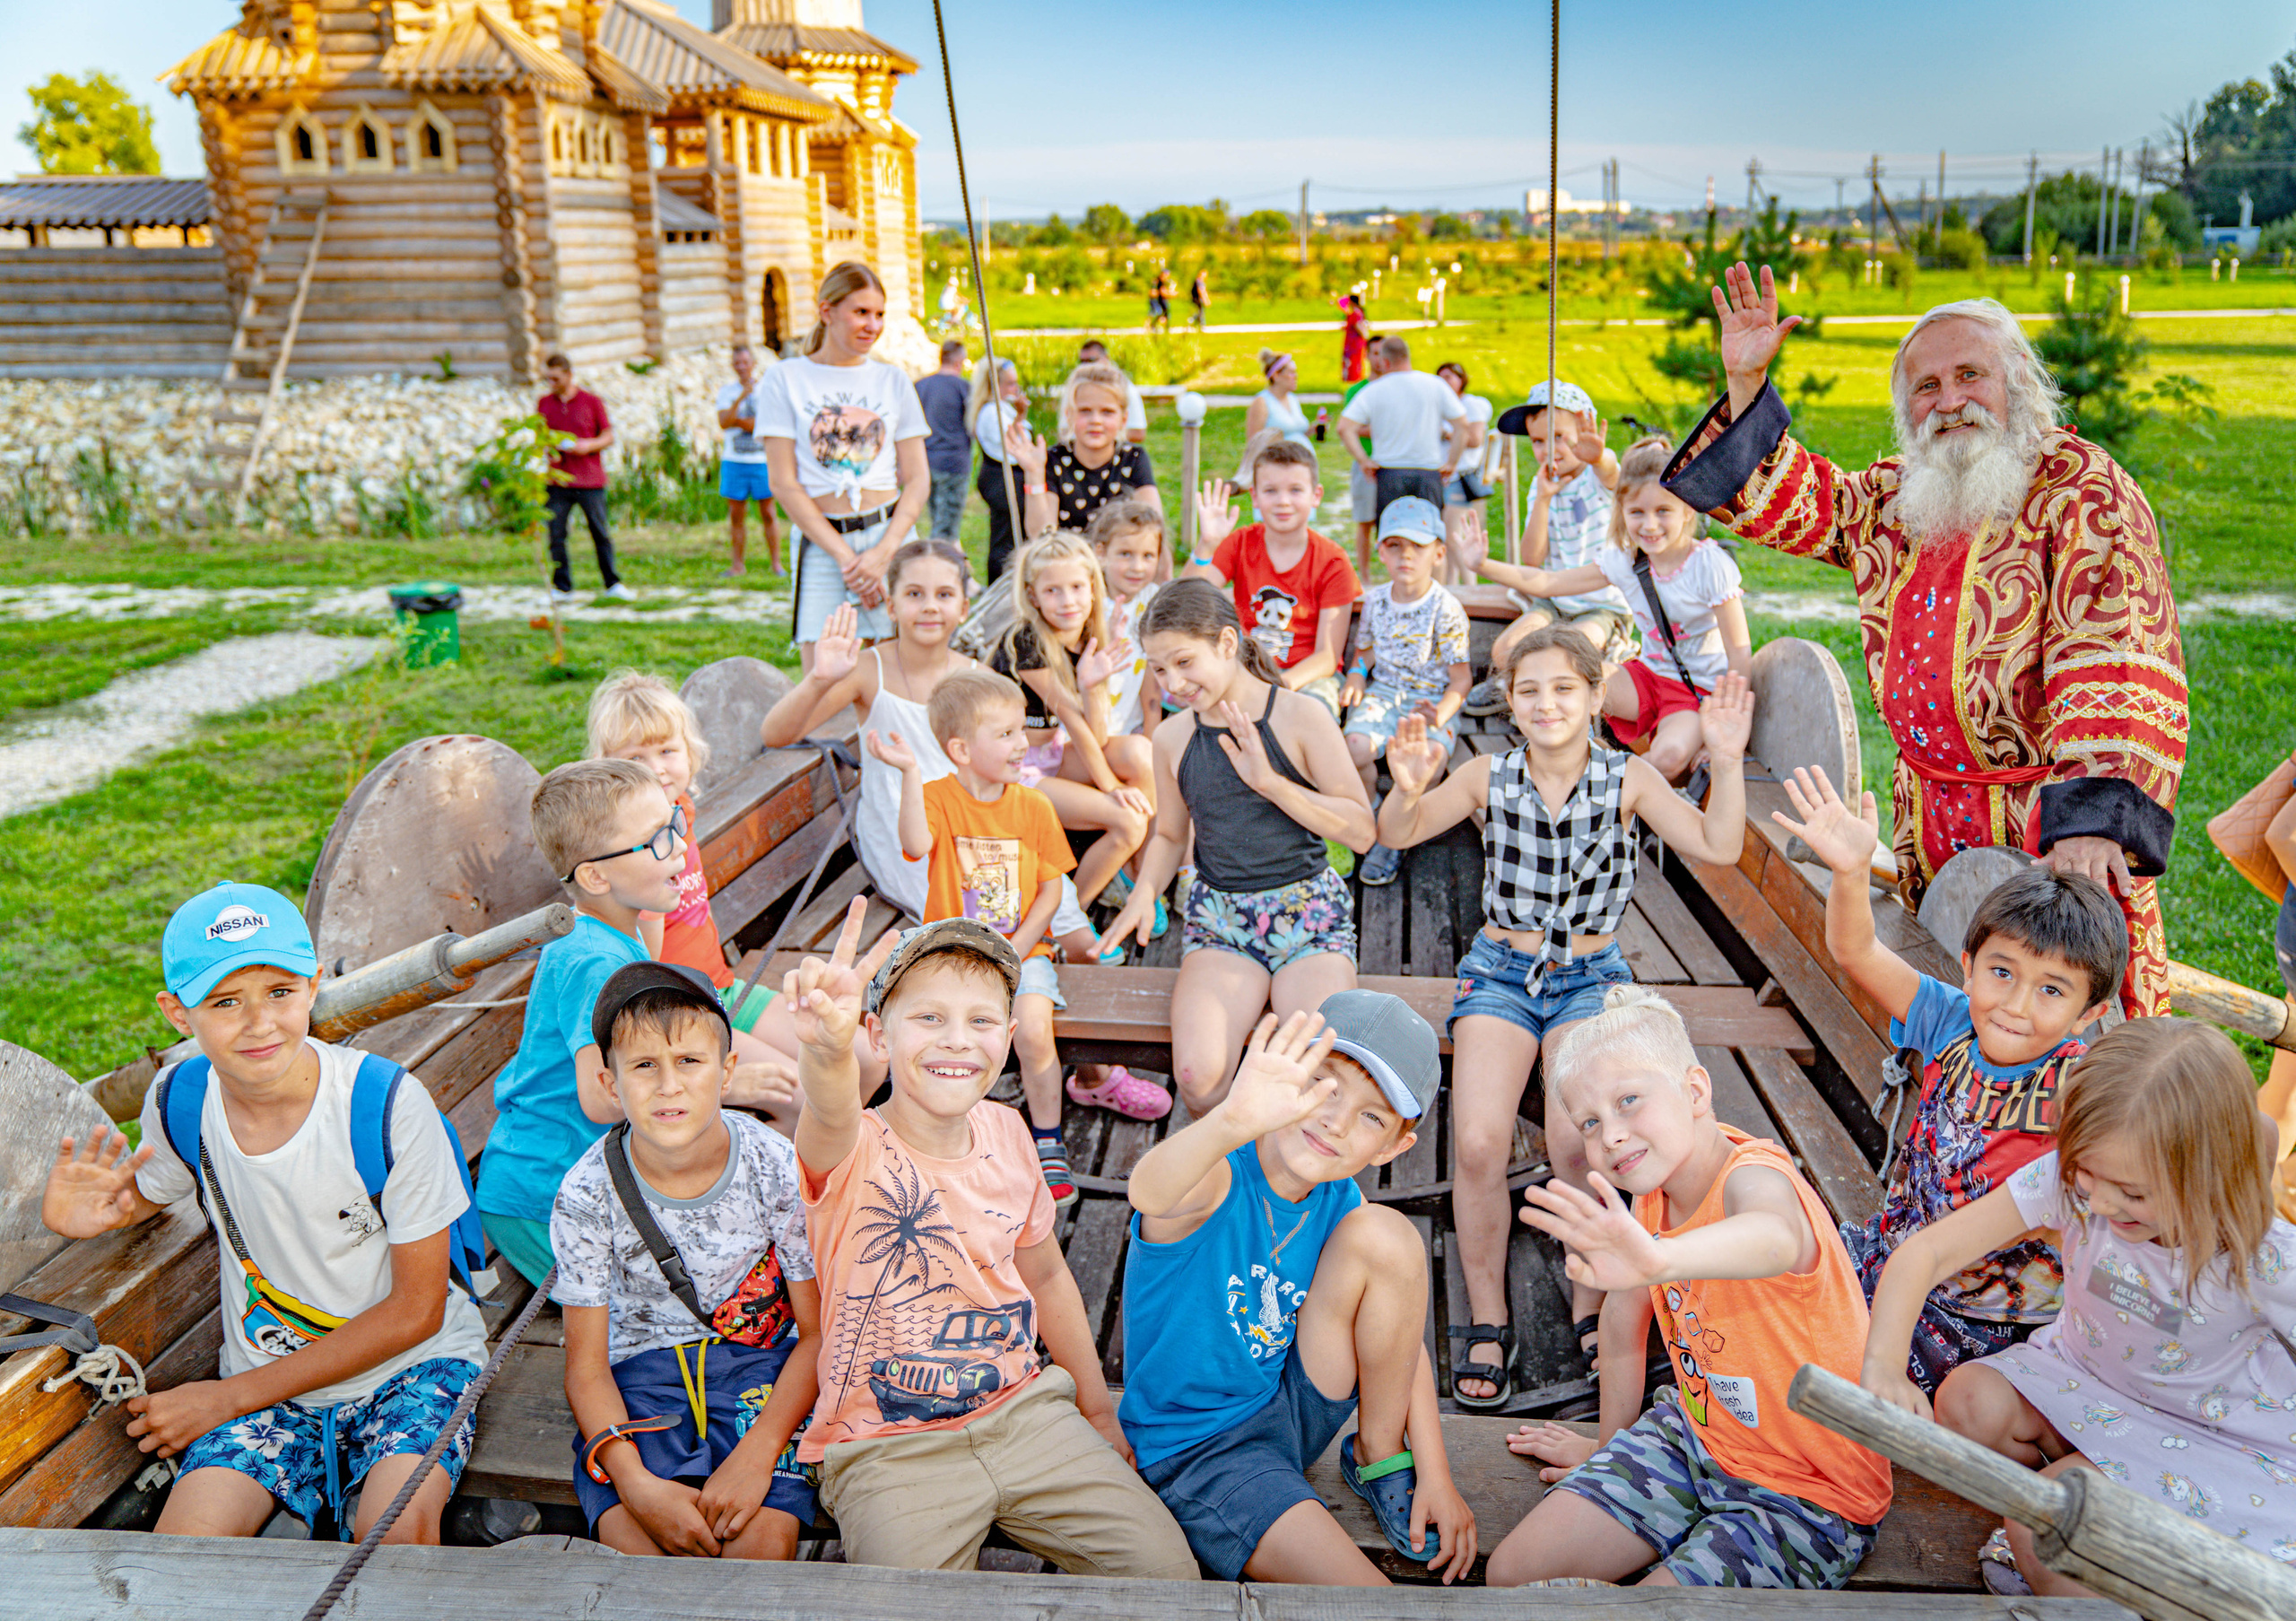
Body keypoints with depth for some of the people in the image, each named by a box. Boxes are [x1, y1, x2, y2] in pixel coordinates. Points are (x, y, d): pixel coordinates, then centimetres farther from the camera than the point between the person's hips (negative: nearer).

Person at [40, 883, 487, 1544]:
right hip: (266, 1375, 4)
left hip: (410, 1363, -4)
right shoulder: (180, 1102, -7)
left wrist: (232, 1397, -12)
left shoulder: (387, 1103, -21)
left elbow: (416, 1310, -14)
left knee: (397, 1527, -31)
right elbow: (147, 1194, 18)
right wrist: (84, 1212, -8)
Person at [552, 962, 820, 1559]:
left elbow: (818, 1332, -6)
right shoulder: (586, 1192, -12)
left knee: (764, 1540, -24)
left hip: (761, 1362, 0)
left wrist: (757, 1454, -20)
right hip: (640, 1371, 0)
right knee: (633, 1543, -26)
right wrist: (636, 1483, -23)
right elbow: (586, 1365, -7)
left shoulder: (778, 1169, -12)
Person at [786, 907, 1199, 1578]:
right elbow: (833, 1121, -45)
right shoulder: (853, 1154, -17)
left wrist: (1097, 1410, 19)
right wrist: (829, 1051, -68)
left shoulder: (1005, 1133, 0)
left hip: (1021, 1410, 4)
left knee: (1167, 1568, -5)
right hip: (888, 1446, -4)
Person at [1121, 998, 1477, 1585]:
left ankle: (1380, 1458, 2)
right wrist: (1232, 1120, -72)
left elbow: (1400, 1333, 4)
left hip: (1292, 1407, 7)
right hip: (1196, 1449, -7)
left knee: (1387, 1235, -15)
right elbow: (1150, 1193, -52)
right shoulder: (1216, 1179, -26)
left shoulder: (1337, 1203, -7)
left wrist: (1435, 1475, -3)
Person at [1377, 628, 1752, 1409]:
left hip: (1591, 978, -1)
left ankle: (1590, 1311, 3)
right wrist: (1408, 788, -23)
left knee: (1576, 1148, -24)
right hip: (1500, 972, 1)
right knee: (1477, 1146, -20)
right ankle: (1487, 1322, 1)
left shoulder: (1628, 779, -3)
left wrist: (1726, 761, -23)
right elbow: (1397, 837, -1)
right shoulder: (1489, 777, -2)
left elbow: (1718, 847, -9)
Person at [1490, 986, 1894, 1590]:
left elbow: (1778, 1239, -56)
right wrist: (1610, 1446, 20)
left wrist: (1656, 1259, -77)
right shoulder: (1652, 1186, -7)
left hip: (1808, 1496, -6)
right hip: (1693, 1434, 6)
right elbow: (1625, 1313, 10)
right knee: (1512, 1572, -2)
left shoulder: (1753, 1177, -29)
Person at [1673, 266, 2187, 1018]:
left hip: (2053, 824, -6)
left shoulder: (2083, 490, -12)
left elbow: (2117, 664, -22)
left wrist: (2094, 820, -34)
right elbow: (1791, 501, 20)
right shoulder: (1897, 495, 9)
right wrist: (1746, 384, 4)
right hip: (1928, 819, 6)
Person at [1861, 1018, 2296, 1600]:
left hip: (2215, 1439, -4)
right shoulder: (2067, 1181, -25)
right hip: (2084, 1373, 4)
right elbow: (1925, 1252, -27)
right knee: (1967, 1402, -23)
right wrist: (1884, 1363, -41)